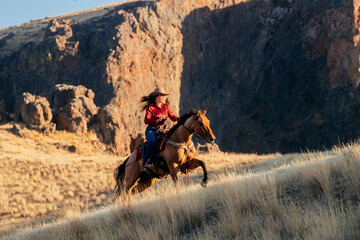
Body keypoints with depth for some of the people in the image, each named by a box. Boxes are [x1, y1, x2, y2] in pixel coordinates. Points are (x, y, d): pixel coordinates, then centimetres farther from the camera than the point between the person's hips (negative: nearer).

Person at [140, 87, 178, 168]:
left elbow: (172, 117, 9)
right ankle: (145, 162, -27)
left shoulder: (165, 106, 11)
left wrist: (179, 118, -12)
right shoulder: (150, 107, -6)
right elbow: (146, 121, -14)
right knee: (153, 141, -34)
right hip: (151, 130, -5)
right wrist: (157, 120, -26)